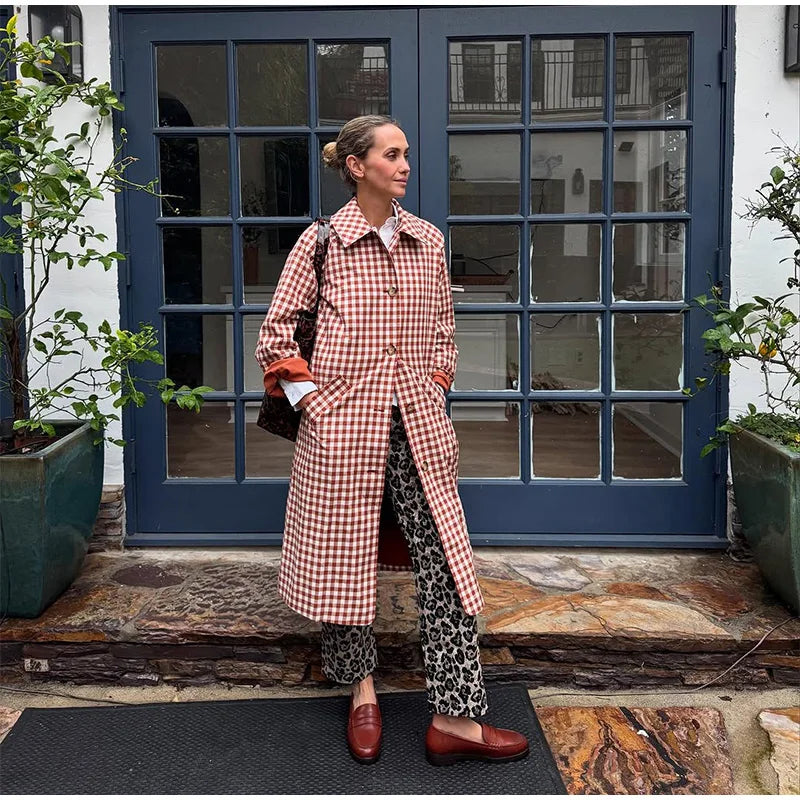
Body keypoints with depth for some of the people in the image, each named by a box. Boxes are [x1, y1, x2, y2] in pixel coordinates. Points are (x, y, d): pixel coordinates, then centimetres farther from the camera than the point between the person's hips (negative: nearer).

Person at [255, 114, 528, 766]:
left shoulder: (428, 240, 10)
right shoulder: (322, 241, -1)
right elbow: (278, 329, 2)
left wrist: (436, 389, 9)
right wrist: (308, 396, -5)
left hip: (417, 419, 3)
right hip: (343, 418, -3)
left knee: (445, 558, -2)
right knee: (345, 550, 7)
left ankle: (455, 718, 6)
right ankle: (363, 693, 28)